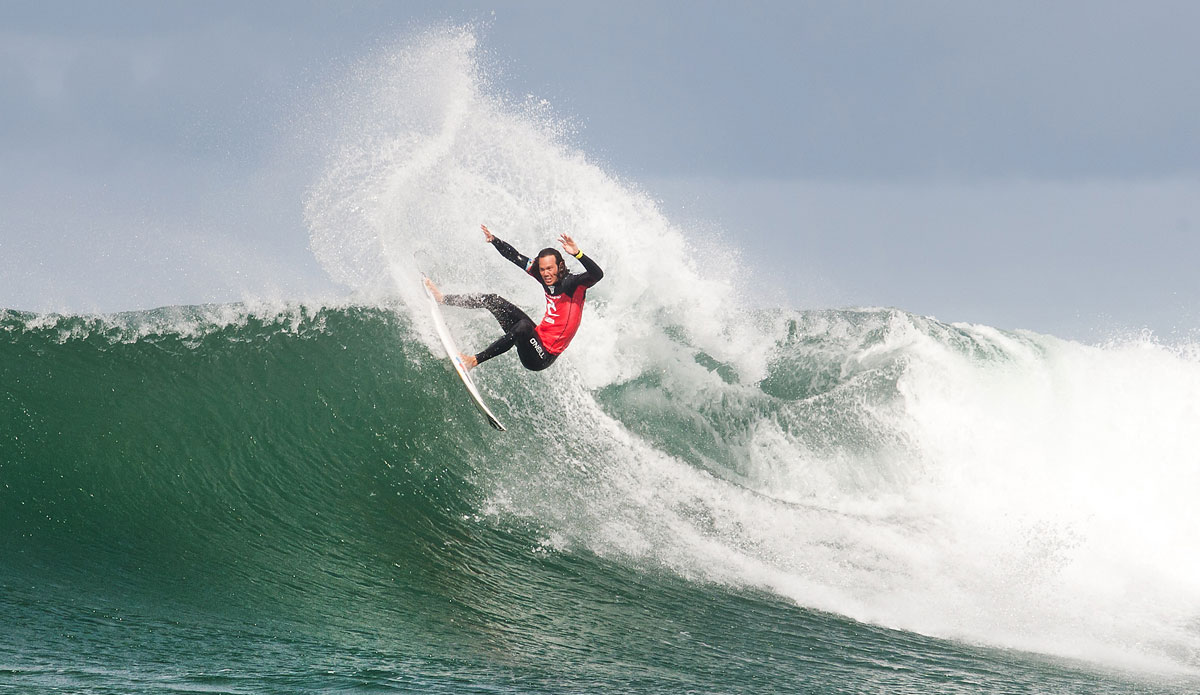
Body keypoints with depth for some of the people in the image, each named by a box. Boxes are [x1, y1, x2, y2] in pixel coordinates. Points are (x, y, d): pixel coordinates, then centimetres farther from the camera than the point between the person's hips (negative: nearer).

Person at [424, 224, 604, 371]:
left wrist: (577, 253, -49)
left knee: (524, 325, -38)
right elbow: (515, 257, 12)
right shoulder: (547, 278, 1)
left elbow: (597, 274, -38)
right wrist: (494, 240, 7)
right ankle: (443, 299, 22)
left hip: (543, 357, -8)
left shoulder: (573, 283, -18)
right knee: (494, 301, 12)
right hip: (539, 338, 8)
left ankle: (476, 360, -31)